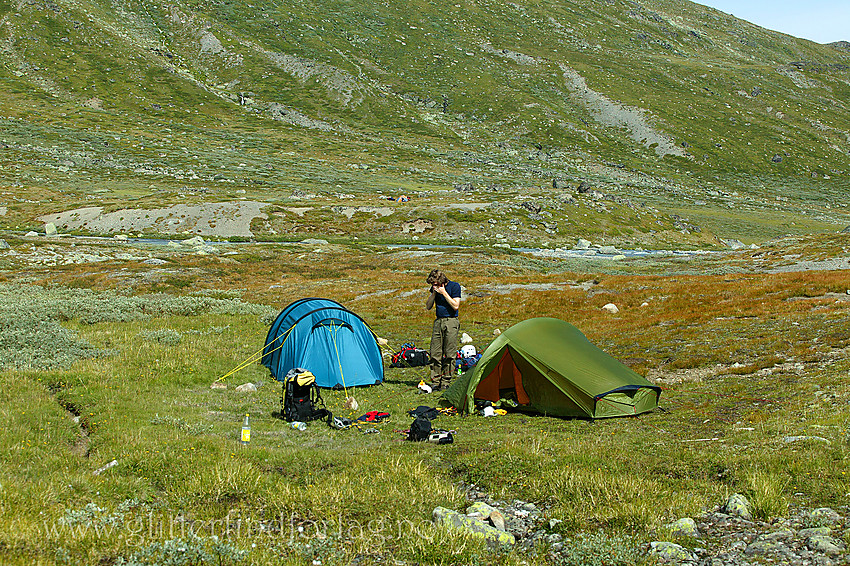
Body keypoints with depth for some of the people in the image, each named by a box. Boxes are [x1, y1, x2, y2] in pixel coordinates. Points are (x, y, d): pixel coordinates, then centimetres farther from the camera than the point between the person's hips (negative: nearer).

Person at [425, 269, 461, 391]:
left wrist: (444, 293, -16)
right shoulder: (434, 289, 9)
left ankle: (446, 383, 1)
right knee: (435, 353, 1)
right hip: (438, 322, 5)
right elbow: (428, 306, 8)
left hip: (451, 321, -5)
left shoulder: (455, 286, -6)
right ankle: (435, 382, 6)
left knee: (449, 354, -4)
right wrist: (434, 293, -6)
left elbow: (456, 306, -13)